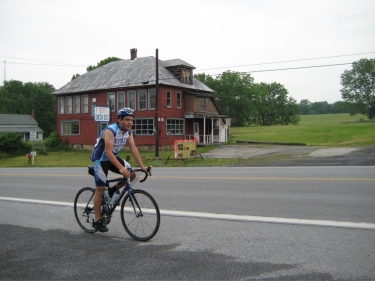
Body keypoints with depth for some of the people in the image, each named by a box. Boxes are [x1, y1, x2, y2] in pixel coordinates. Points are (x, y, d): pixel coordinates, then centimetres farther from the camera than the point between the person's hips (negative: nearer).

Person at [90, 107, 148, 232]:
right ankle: (97, 221, 6)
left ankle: (113, 190, 12)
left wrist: (142, 166, -19)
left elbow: (133, 148, -9)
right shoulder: (110, 130, -28)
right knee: (100, 189, -5)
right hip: (101, 159, -7)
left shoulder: (128, 132, -6)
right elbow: (108, 152, -36)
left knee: (131, 174, -10)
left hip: (113, 157, 7)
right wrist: (120, 168, -45)